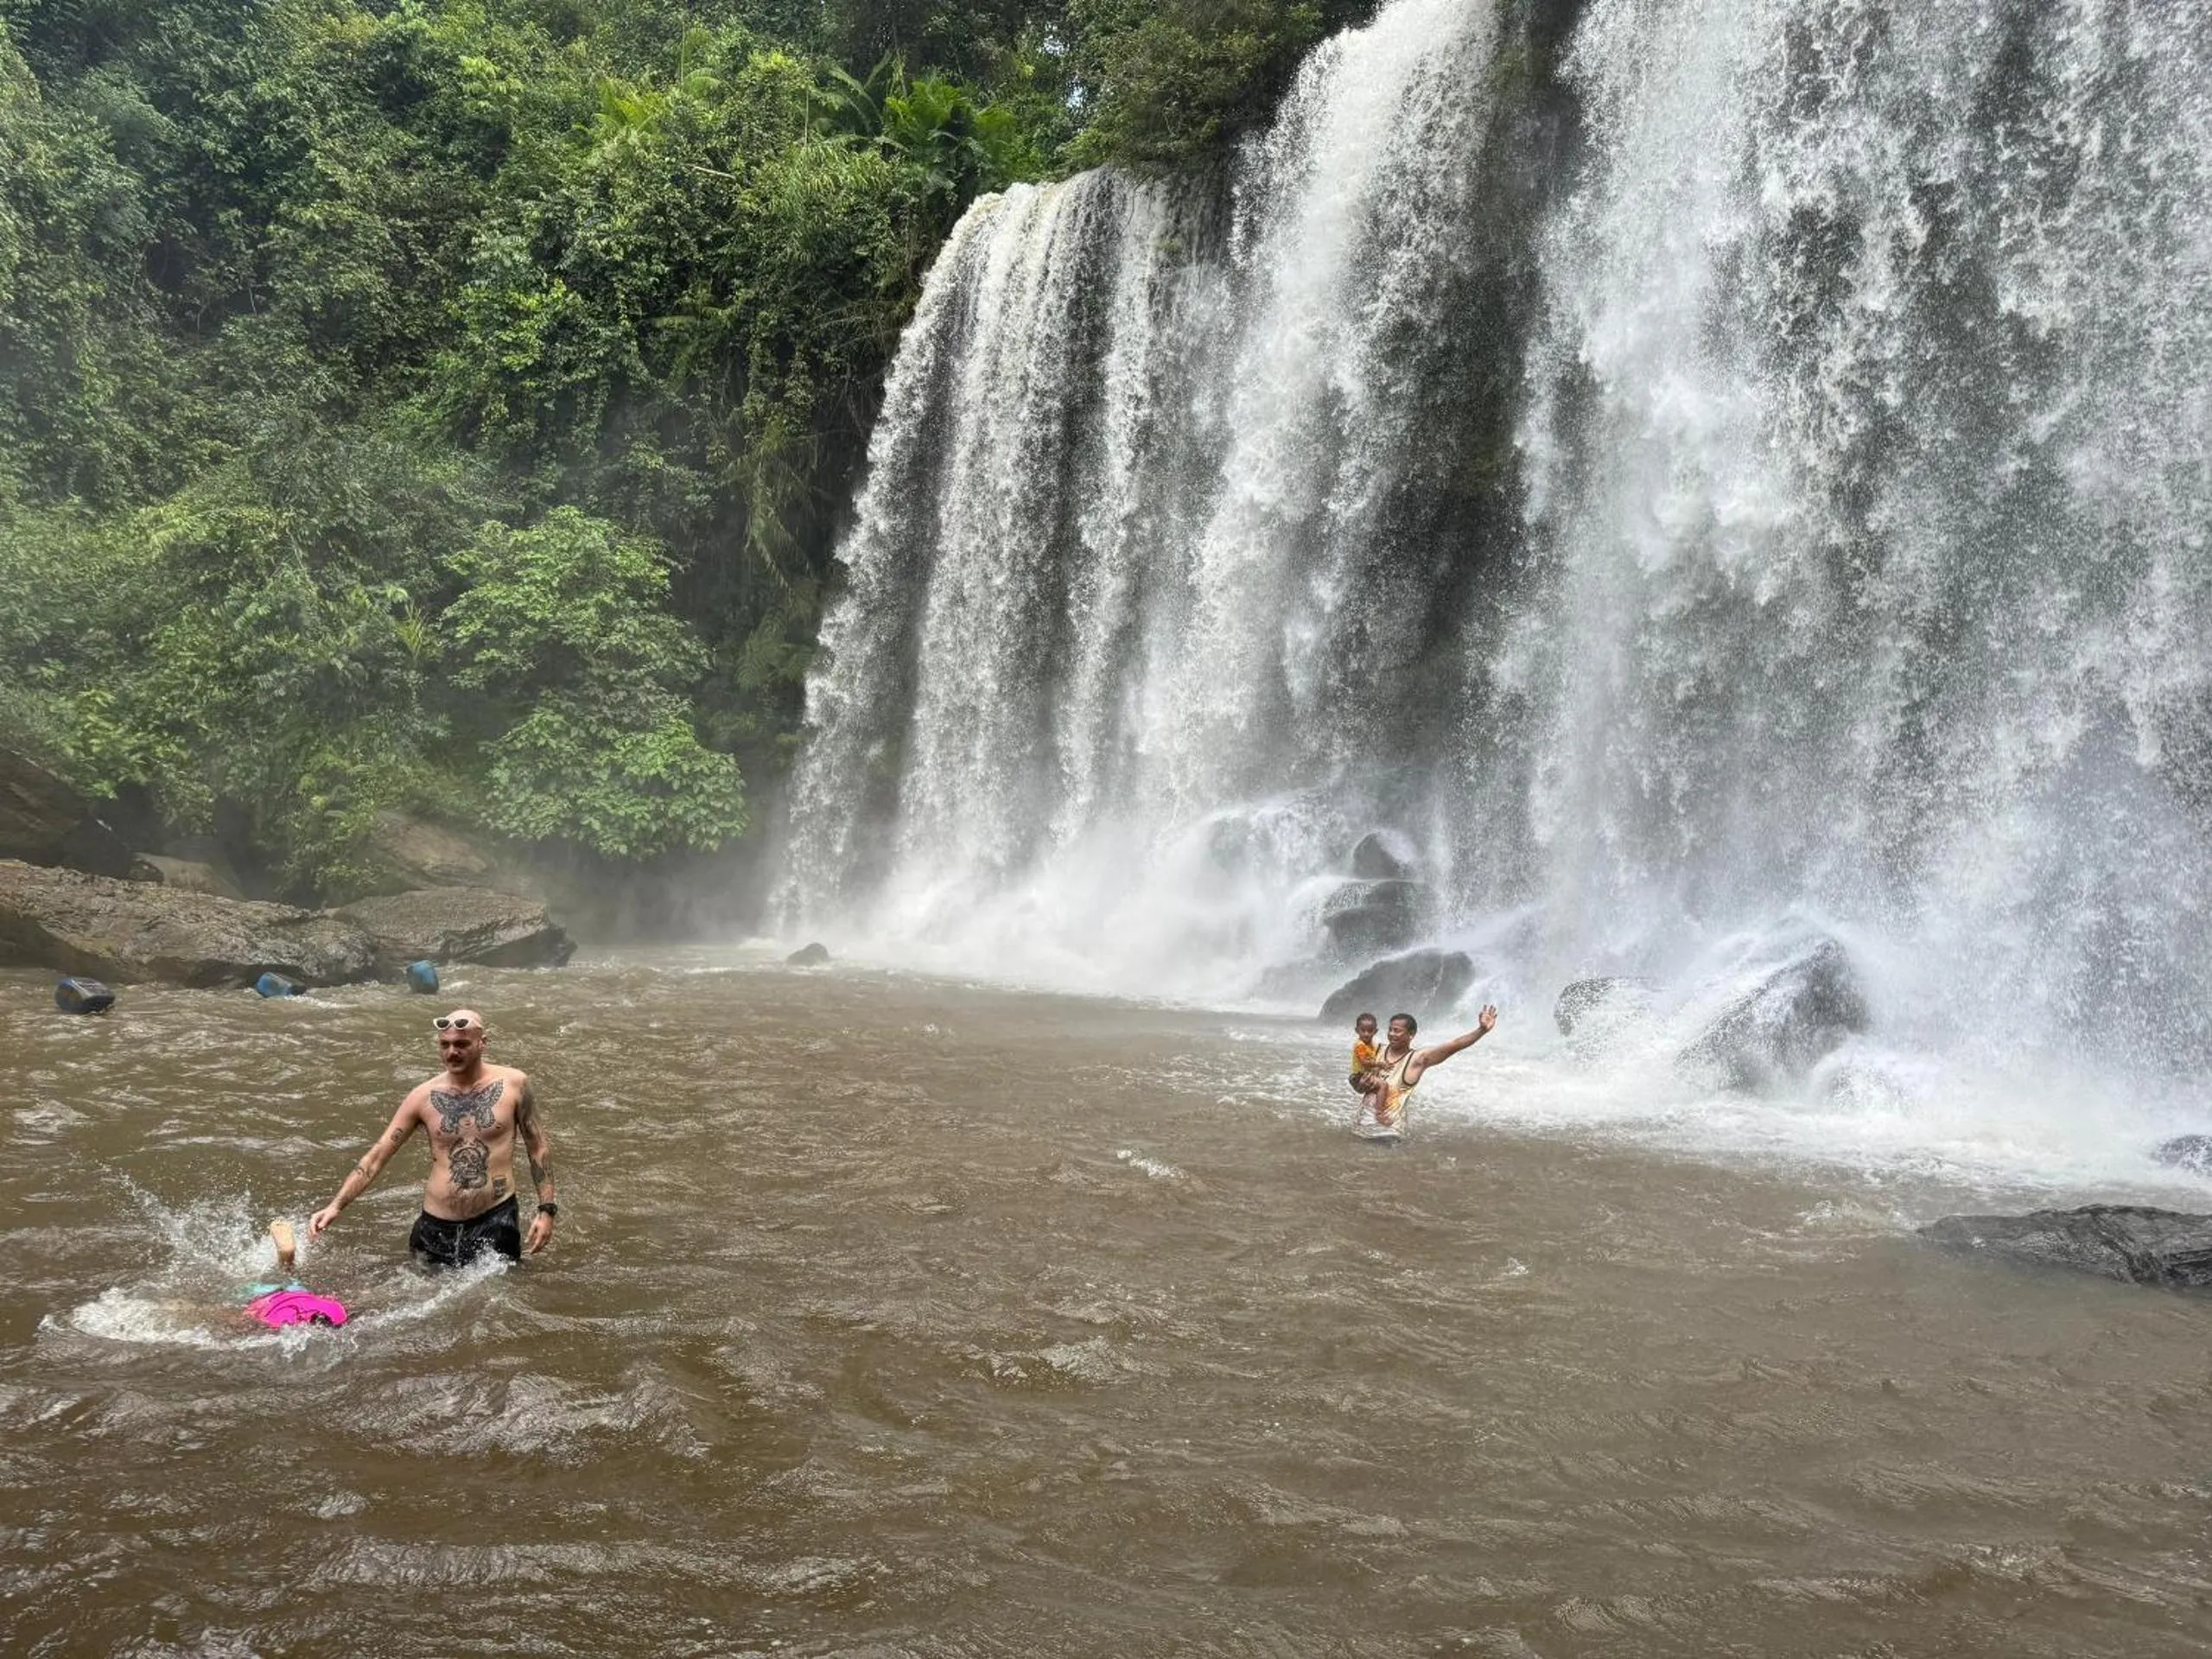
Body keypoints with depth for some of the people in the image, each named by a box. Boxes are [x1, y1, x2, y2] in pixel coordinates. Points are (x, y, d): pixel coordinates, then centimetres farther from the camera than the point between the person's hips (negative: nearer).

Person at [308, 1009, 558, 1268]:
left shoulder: (513, 1084, -2)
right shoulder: (424, 1096, 1)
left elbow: (538, 1149, 3)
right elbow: (377, 1156, 2)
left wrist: (546, 1210, -4)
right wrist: (336, 1206, -9)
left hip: (496, 1220, -2)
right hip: (436, 1225, 2)